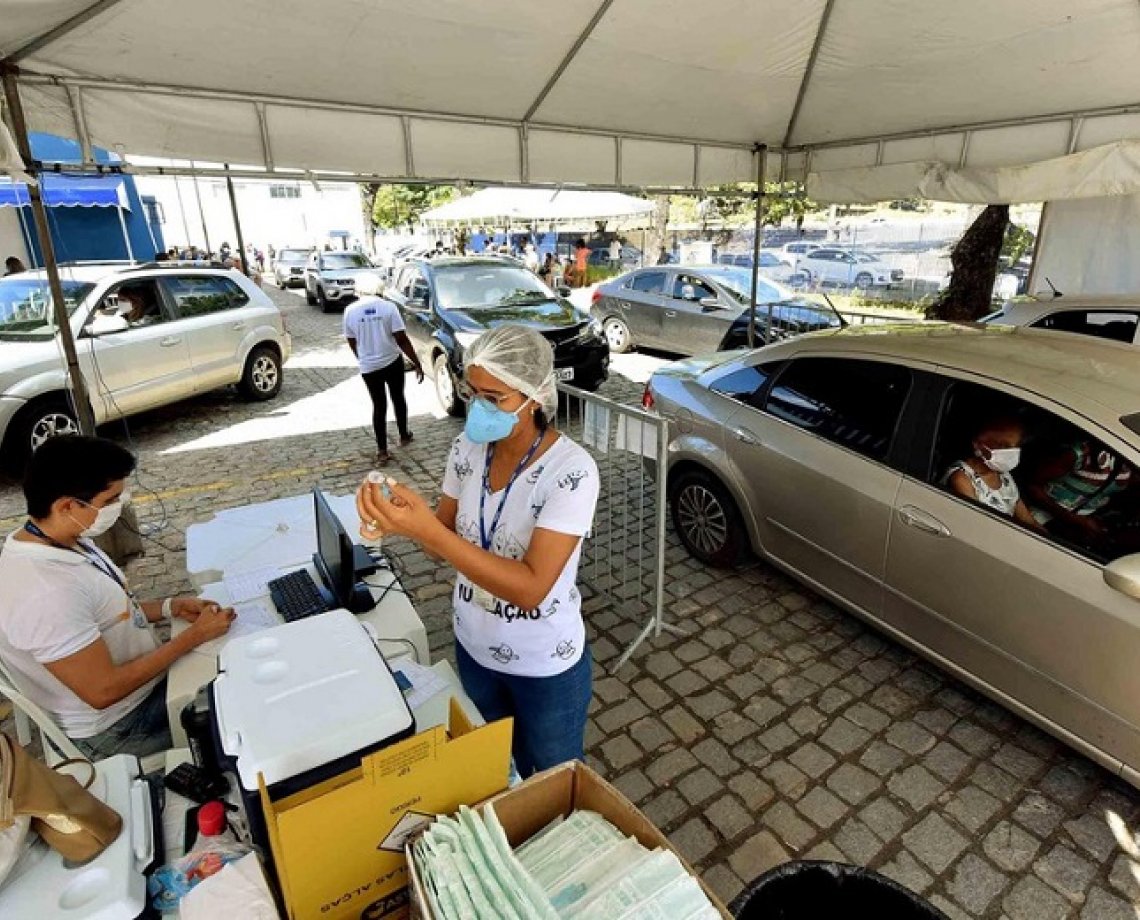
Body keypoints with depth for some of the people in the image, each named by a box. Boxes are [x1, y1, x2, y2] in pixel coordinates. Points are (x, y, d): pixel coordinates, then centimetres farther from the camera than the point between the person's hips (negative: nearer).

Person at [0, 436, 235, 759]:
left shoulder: (61, 540, -7)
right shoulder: (46, 592, -35)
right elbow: (103, 691, -28)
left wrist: (170, 607, -5)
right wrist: (195, 635, -23)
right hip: (119, 727, -8)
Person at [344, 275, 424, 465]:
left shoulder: (350, 311, -3)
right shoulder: (388, 307, -9)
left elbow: (352, 342, 7)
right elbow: (401, 339, -13)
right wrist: (417, 363, -7)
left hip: (368, 367, 1)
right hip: (393, 362, -1)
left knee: (379, 406, 9)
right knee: (398, 399, 21)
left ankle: (382, 451, 6)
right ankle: (404, 436, 37)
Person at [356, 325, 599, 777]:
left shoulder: (571, 470, -28)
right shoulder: (469, 447, -10)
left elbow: (531, 588, -32)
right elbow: (450, 541, 0)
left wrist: (427, 531, -39)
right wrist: (404, 521, -23)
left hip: (545, 667, -5)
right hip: (474, 648, 5)